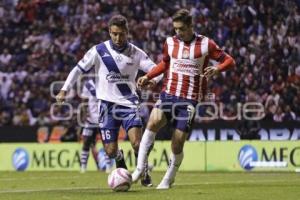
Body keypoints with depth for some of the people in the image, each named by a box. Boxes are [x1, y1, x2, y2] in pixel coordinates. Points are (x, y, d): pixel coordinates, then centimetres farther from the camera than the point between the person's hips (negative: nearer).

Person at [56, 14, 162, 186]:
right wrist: (64, 90, -2)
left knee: (137, 143, -19)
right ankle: (122, 165, 29)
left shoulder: (136, 53, 0)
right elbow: (79, 69, 5)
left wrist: (152, 80, -26)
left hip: (128, 103, 0)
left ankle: (144, 174, 5)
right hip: (107, 104, 1)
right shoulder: (99, 51, -2)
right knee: (111, 151, -4)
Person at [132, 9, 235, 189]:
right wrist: (148, 77, 14)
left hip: (189, 99, -2)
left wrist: (217, 68, -21)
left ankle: (169, 178, 22)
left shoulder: (206, 44, -2)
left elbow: (229, 61, 0)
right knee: (154, 122, -27)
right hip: (168, 94, 2)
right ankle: (140, 169, -24)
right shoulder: (170, 42, 9)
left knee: (177, 143, -2)